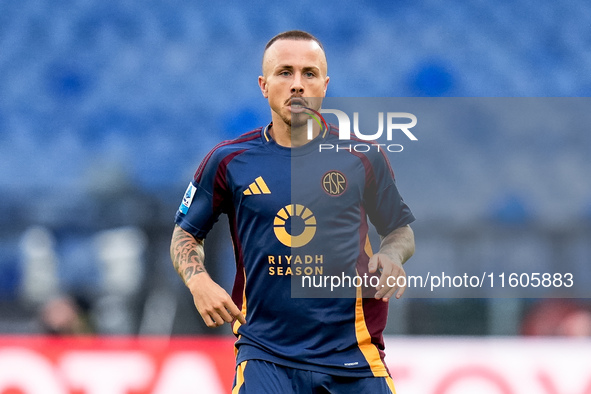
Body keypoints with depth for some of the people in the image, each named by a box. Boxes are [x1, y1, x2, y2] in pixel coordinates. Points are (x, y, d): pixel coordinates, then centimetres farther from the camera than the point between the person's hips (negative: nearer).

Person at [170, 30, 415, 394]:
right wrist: (199, 281, -4)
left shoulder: (363, 157, 4)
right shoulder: (230, 160, 3)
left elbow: (401, 228, 16)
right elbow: (186, 233, 14)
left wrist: (392, 256, -6)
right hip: (265, 355, -1)